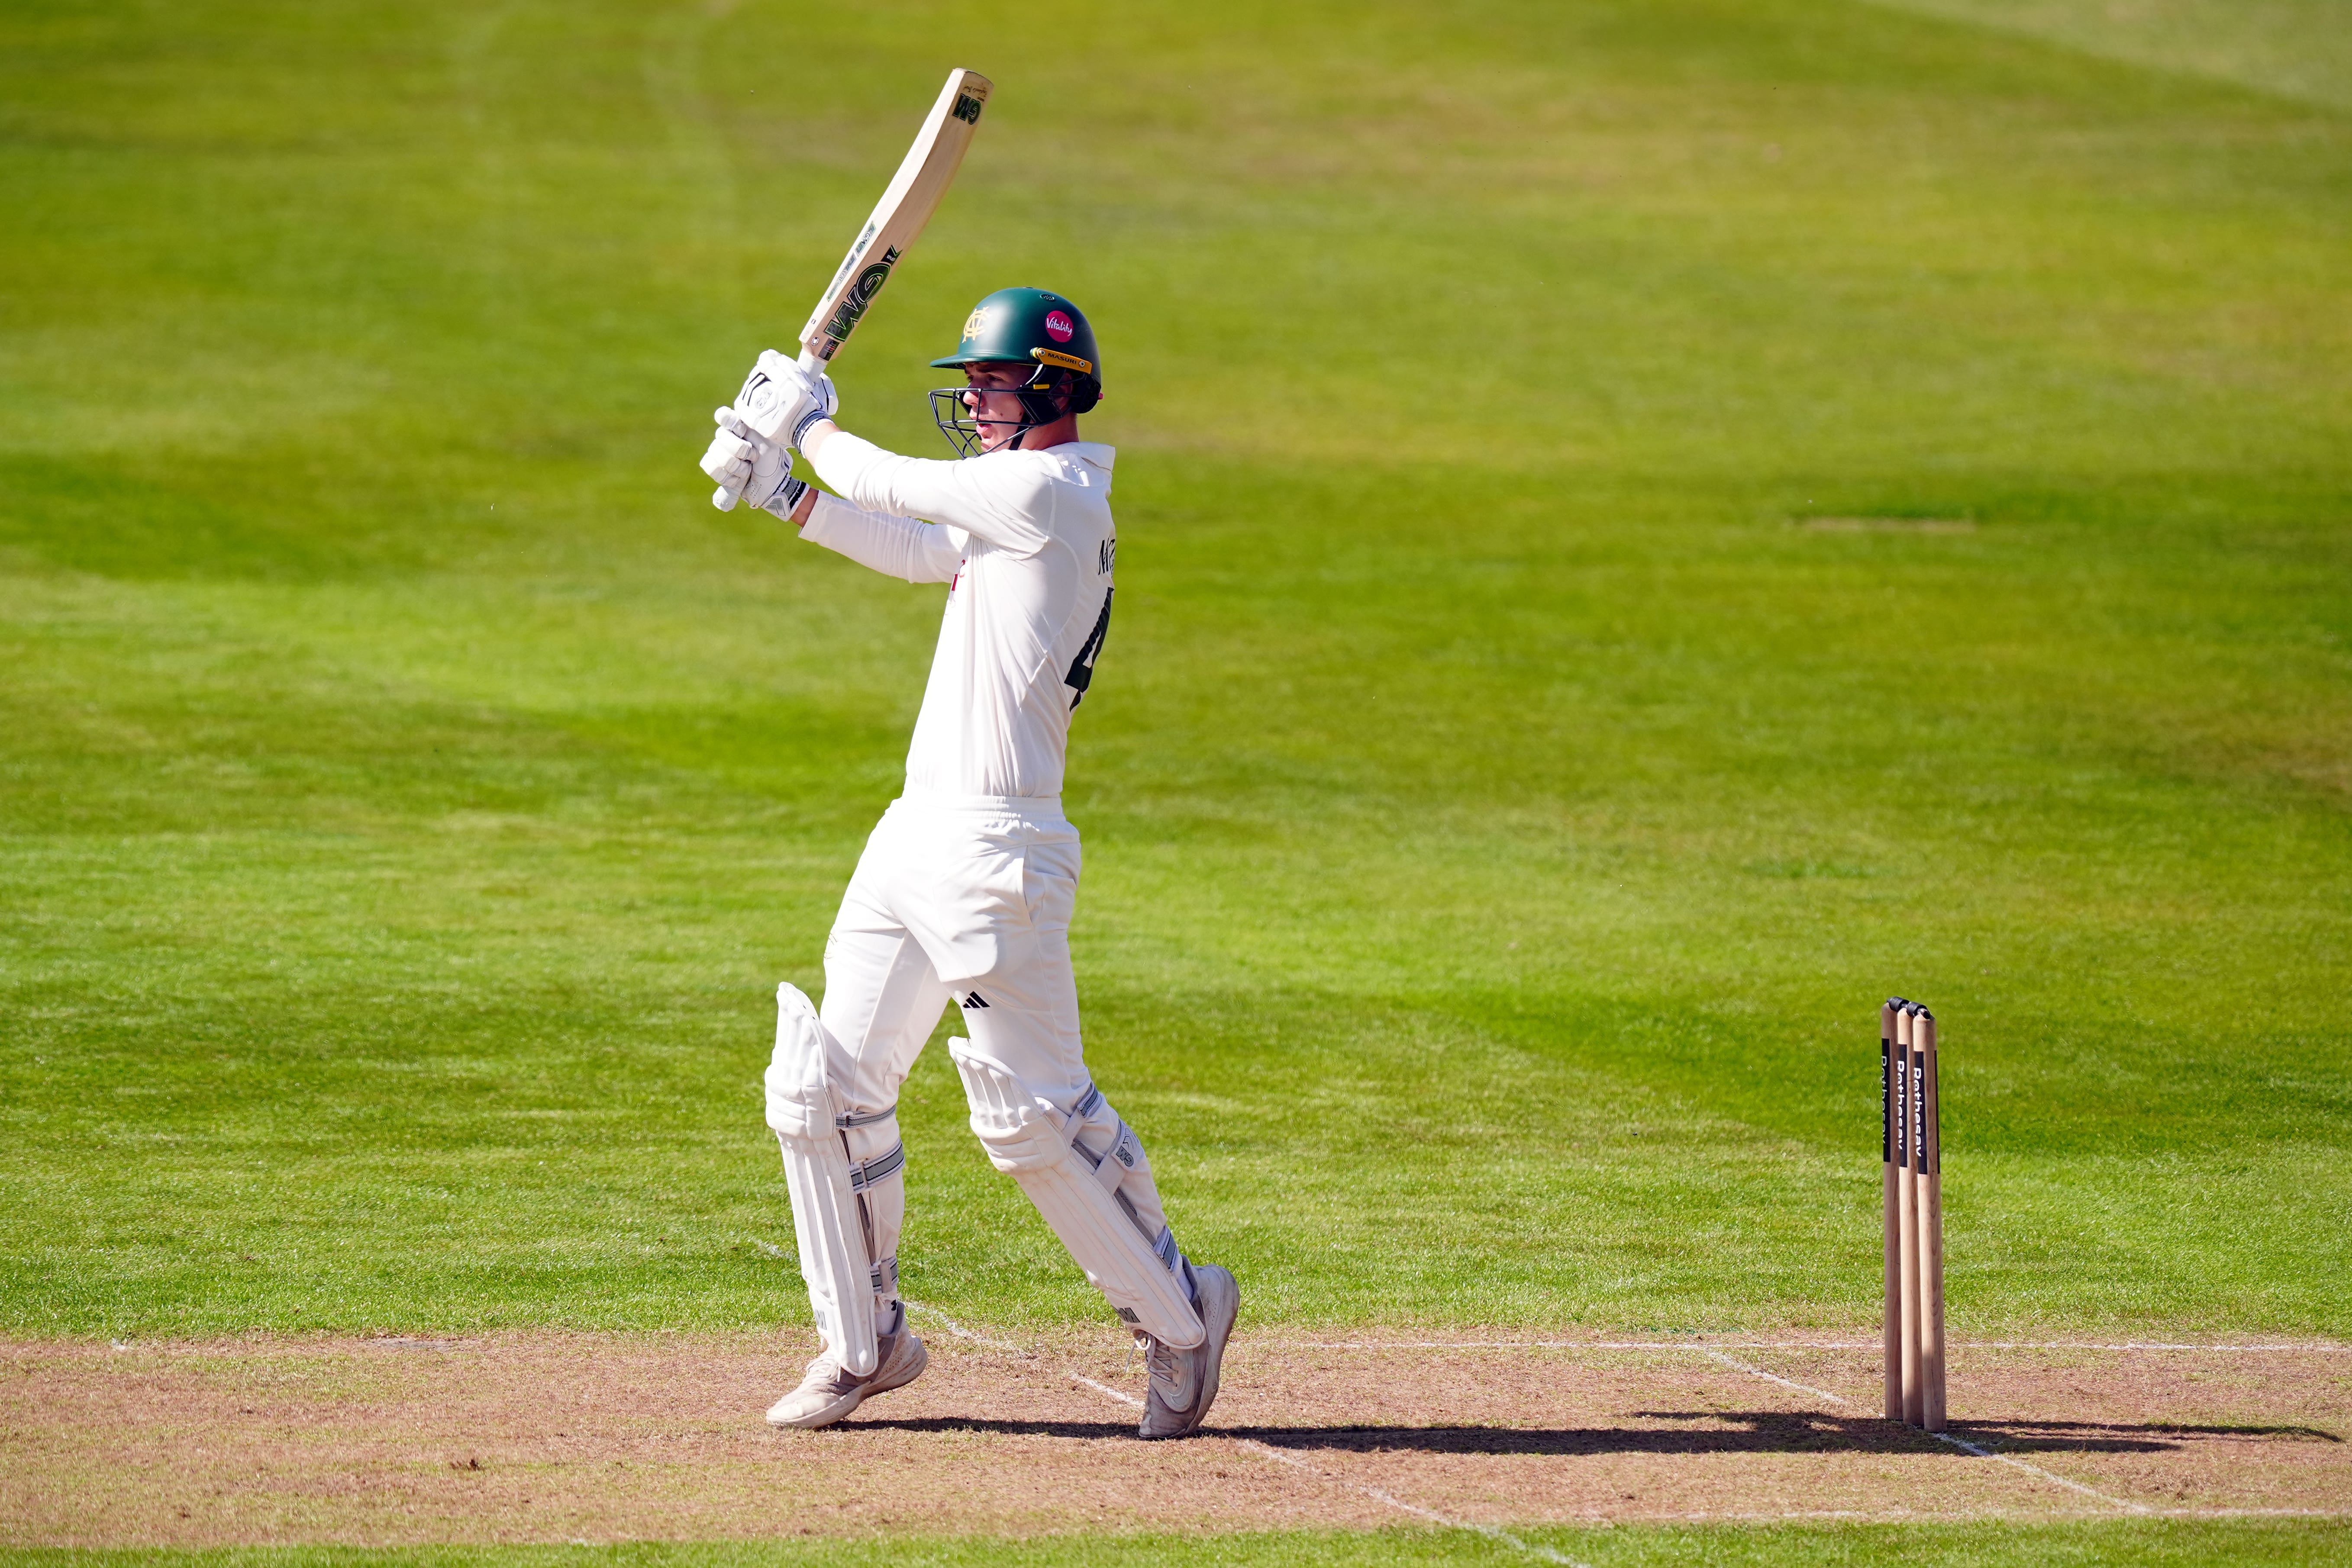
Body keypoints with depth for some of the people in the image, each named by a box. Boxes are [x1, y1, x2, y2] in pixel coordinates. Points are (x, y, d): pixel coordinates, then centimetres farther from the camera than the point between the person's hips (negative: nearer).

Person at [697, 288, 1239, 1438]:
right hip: (915, 836, 10)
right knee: (822, 1089, 10)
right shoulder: (1020, 508, 16)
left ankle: (1176, 1313, 6)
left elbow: (897, 488, -6)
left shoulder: (1049, 494, -13)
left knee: (1031, 1110, -9)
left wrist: (810, 422, 12)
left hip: (994, 852, -10)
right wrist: (786, 493, 16)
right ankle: (863, 1344, 19)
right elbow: (917, 550, 25)